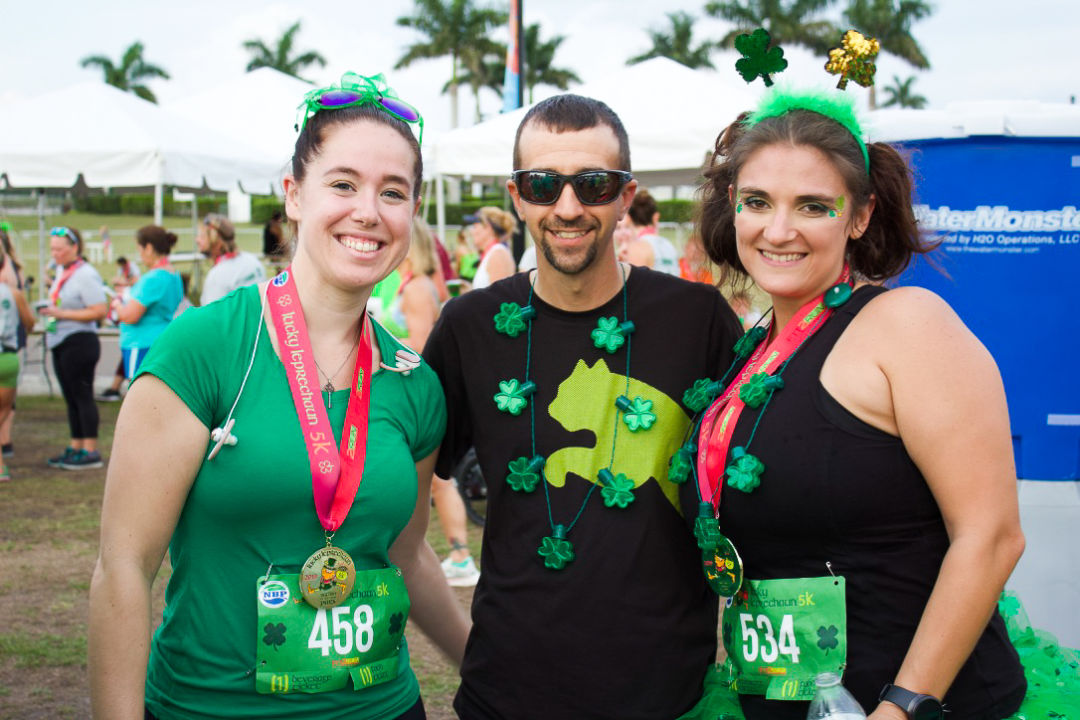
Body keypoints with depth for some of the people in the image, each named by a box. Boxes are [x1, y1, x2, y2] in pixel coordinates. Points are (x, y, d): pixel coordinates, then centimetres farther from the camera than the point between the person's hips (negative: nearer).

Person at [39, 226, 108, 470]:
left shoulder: (86, 274, -14)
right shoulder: (61, 271, 14)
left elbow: (99, 311, -21)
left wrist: (62, 313, -21)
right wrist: (50, 310, 9)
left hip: (80, 342, -9)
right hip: (60, 344, 9)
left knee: (82, 395, -5)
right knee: (71, 397, 13)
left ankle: (91, 452, -1)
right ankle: (75, 448, 21)